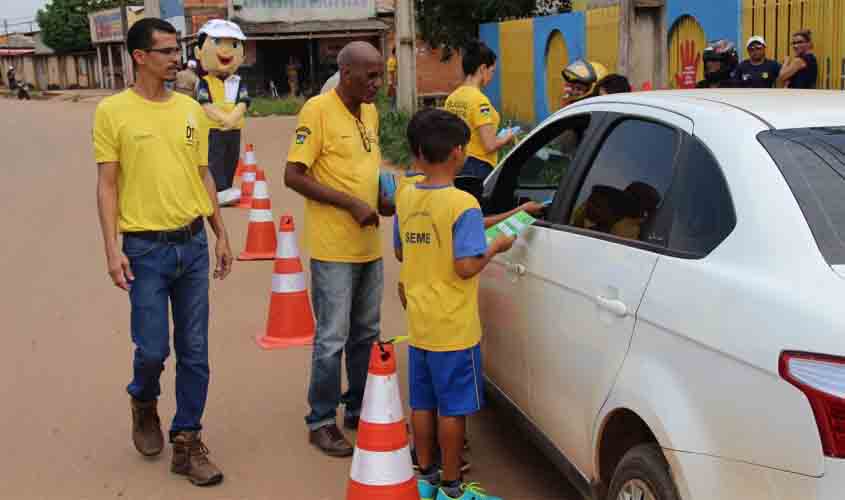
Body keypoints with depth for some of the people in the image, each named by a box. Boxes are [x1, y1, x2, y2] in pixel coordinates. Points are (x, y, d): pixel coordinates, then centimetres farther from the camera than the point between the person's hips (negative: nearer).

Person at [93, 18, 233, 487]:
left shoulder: (190, 108, 7)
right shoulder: (113, 111, -5)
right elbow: (107, 185, -5)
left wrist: (221, 234, 12)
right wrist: (112, 249, -12)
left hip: (193, 243, 4)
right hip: (146, 248, -4)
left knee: (194, 351, 6)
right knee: (153, 348, 0)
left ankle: (186, 442, 19)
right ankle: (143, 400, 34)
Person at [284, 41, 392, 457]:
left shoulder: (370, 111, 10)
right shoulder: (318, 110, -13)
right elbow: (294, 176, -16)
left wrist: (382, 199, 3)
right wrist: (351, 203, -20)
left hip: (369, 246, 8)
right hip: (333, 249, -7)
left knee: (366, 334, 15)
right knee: (333, 338, 0)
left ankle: (360, 409, 29)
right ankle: (321, 422, 13)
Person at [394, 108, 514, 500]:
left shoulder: (405, 198, 2)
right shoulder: (463, 204, -19)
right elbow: (465, 267, -22)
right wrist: (495, 248, -7)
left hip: (419, 324, 7)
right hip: (454, 328, -7)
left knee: (423, 403, 16)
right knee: (453, 408, 4)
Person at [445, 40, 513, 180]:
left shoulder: (451, 98, 7)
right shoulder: (479, 100, -16)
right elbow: (490, 145, -18)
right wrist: (507, 138, 1)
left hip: (456, 167, 8)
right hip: (478, 169, -8)